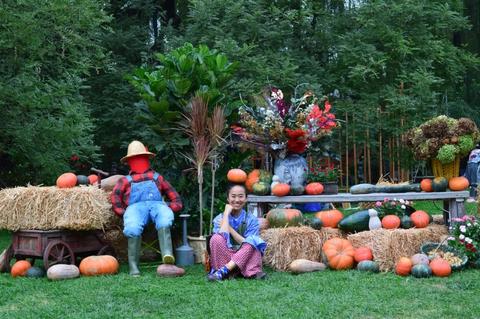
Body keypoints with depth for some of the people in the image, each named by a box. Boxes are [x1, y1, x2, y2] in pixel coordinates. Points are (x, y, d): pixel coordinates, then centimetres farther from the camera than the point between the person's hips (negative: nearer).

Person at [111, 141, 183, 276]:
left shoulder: (157, 177, 37)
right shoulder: (125, 181, 34)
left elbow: (174, 195, 26)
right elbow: (115, 196, 13)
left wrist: (171, 208, 5)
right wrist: (124, 213, -4)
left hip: (157, 204, 1)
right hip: (135, 206, 0)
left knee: (164, 222, -38)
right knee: (133, 229, -36)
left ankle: (167, 254, -57)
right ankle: (133, 266, -37)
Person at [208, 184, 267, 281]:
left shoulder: (252, 220, 3)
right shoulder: (220, 218, 4)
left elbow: (248, 244, -8)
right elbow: (221, 240, -16)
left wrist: (229, 228, -10)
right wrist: (226, 213, -9)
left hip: (245, 259, 0)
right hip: (224, 258, 0)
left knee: (254, 241, -26)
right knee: (216, 238, -25)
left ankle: (223, 271, -33)